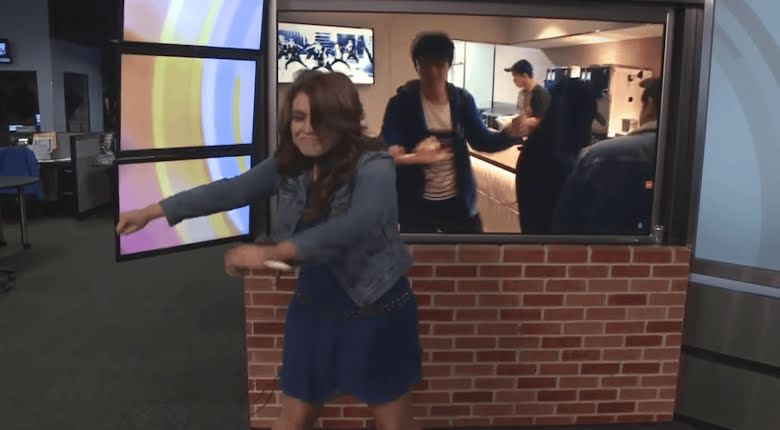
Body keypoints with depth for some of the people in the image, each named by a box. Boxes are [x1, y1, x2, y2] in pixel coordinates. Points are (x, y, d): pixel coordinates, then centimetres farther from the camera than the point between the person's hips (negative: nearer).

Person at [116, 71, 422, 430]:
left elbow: (361, 222, -38)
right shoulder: (289, 165, -3)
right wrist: (151, 212, 6)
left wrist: (271, 253, -42)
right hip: (313, 310, 5)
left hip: (376, 314, -4)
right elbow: (229, 191, 5)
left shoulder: (373, 165, -21)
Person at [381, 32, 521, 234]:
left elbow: (482, 140, 1)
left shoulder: (462, 99, 0)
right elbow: (386, 149, -14)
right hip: (416, 204, -3)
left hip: (458, 200, 3)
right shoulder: (402, 102, -9)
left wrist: (511, 134, -19)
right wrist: (394, 155, -38)